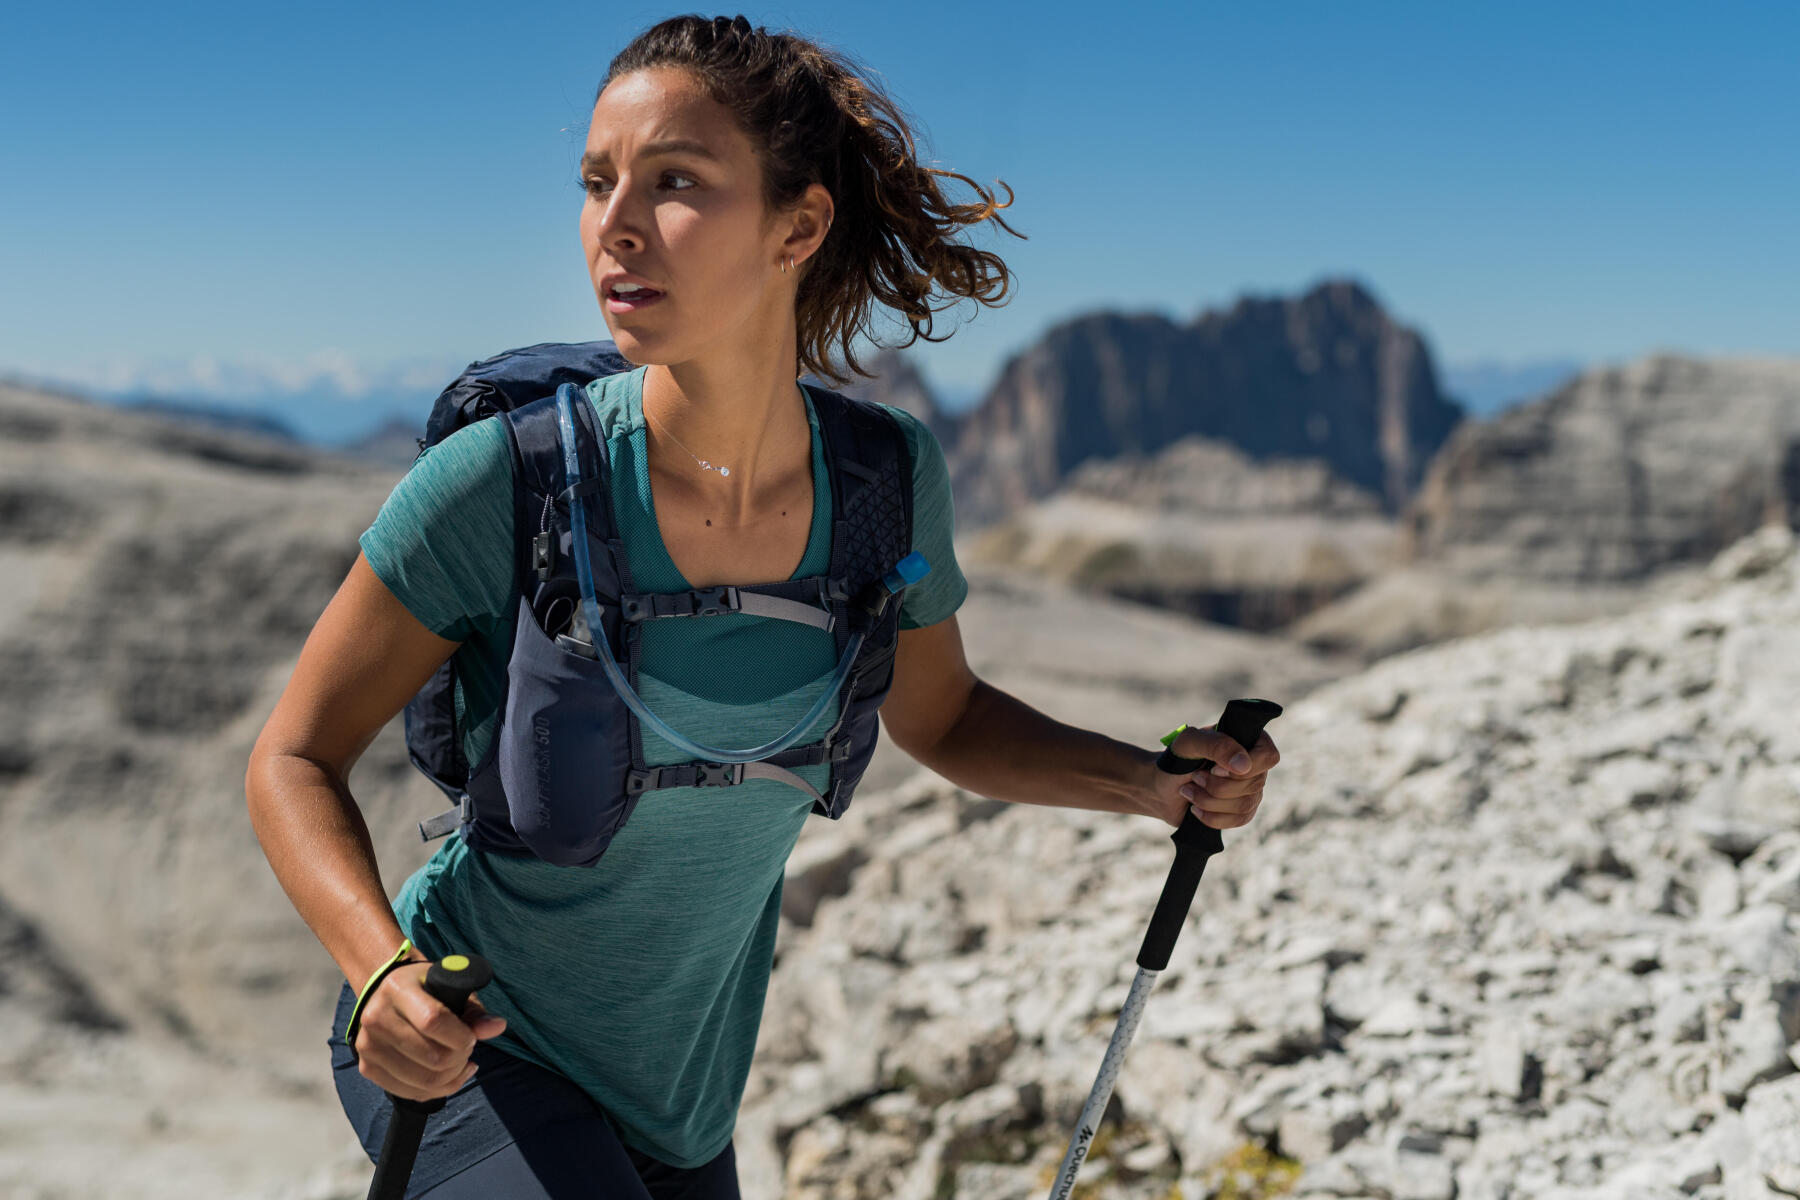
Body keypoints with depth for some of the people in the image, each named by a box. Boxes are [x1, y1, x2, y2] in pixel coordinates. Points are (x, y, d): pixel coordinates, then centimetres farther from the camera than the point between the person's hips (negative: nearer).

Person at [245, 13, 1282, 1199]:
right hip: (462, 1049, -4)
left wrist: (1151, 780, -7)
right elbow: (297, 759, -14)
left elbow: (938, 718, 7)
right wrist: (386, 968, -31)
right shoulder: (503, 480, -24)